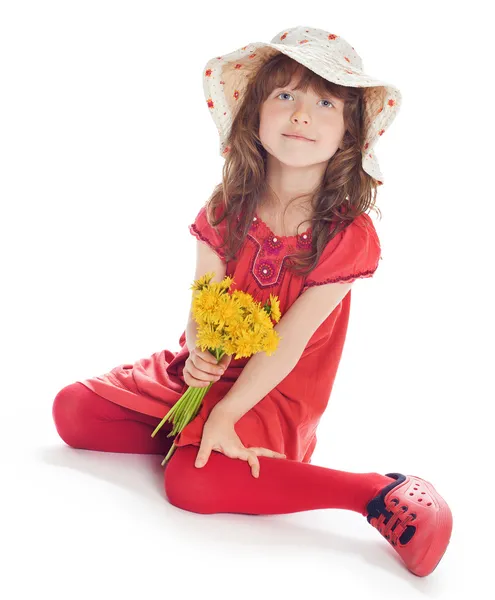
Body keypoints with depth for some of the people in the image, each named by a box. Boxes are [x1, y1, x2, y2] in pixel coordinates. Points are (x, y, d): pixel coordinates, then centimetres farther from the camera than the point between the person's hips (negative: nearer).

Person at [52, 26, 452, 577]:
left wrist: (224, 415, -23)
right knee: (72, 410, -4)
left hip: (275, 393, -4)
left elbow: (289, 342, -19)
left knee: (192, 481, -30)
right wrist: (200, 357, -29)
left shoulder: (349, 235, -16)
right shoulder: (225, 210, -5)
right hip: (206, 371, 5)